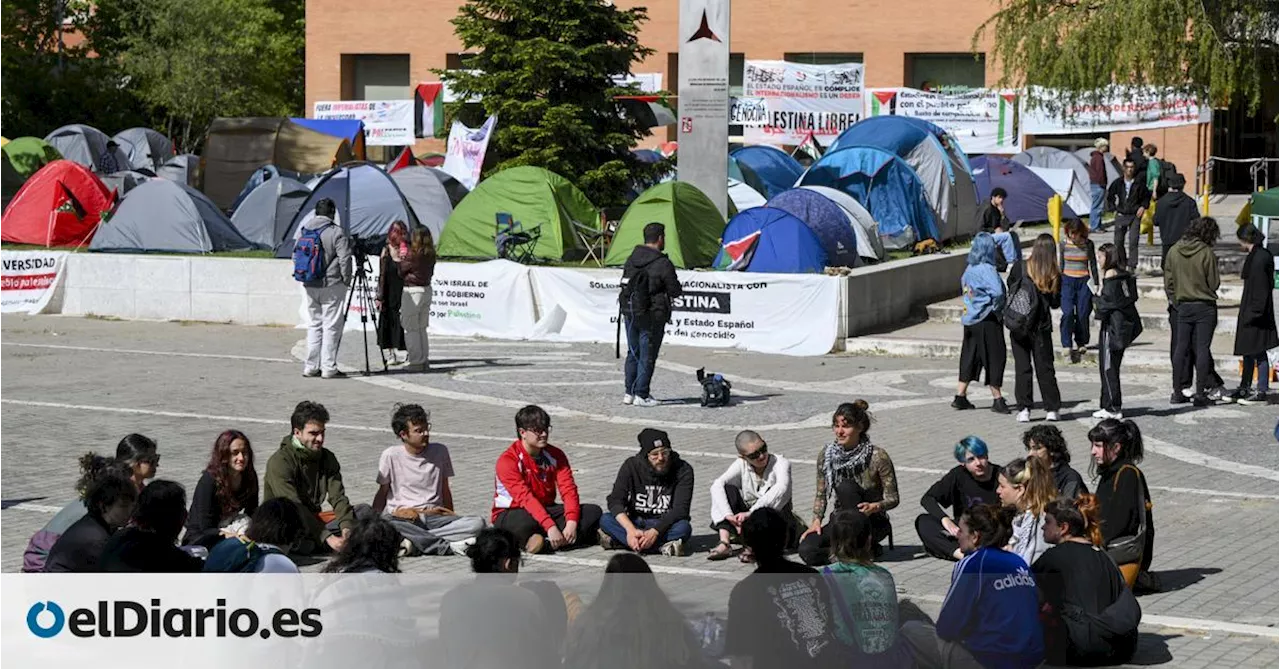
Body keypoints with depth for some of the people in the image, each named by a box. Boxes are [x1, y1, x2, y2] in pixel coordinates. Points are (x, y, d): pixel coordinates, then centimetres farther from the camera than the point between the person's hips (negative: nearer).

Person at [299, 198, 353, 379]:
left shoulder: (303, 230, 9)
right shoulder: (336, 232, -11)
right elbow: (344, 259, -14)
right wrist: (346, 280, -3)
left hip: (309, 286, 6)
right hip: (332, 285, -6)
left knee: (313, 325, 13)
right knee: (331, 325, -1)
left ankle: (311, 366, 13)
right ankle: (329, 368, -3)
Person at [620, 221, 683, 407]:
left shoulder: (631, 259, 5)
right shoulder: (663, 264, -16)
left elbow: (625, 285, 11)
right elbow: (675, 291, -11)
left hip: (630, 313, 6)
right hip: (652, 316, -6)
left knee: (633, 353, 16)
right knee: (647, 356, 0)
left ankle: (629, 392, 20)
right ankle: (641, 395, 1)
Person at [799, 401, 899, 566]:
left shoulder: (877, 456, -15)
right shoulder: (826, 455, -4)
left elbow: (893, 499, -11)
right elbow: (820, 494, 7)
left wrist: (874, 507, -31)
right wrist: (816, 520, -8)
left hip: (873, 522, -4)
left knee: (846, 486, -31)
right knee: (806, 550, -24)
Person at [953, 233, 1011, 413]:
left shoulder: (969, 269, 7)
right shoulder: (986, 270, -17)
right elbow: (998, 292, -30)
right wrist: (998, 310, -13)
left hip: (971, 321, 7)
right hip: (987, 322, -7)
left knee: (970, 357, 14)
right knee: (994, 357, 3)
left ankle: (960, 396, 16)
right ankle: (997, 399, 8)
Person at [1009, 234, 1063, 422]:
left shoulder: (1020, 268, -9)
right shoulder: (1055, 276, -7)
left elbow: (1010, 289, 4)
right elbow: (1055, 303, 2)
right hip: (1042, 327, 1)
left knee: (1022, 366, 5)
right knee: (1045, 367, 11)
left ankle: (1024, 409, 1)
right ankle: (1052, 409, 13)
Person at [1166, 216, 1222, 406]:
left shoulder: (1174, 251, -1)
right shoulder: (1206, 253, -14)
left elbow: (1168, 282, 5)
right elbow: (1213, 283, -7)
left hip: (1183, 306, 4)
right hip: (1205, 306, -4)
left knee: (1181, 348, 8)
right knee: (1202, 349, 0)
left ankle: (1177, 392, 9)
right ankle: (1200, 393, -2)